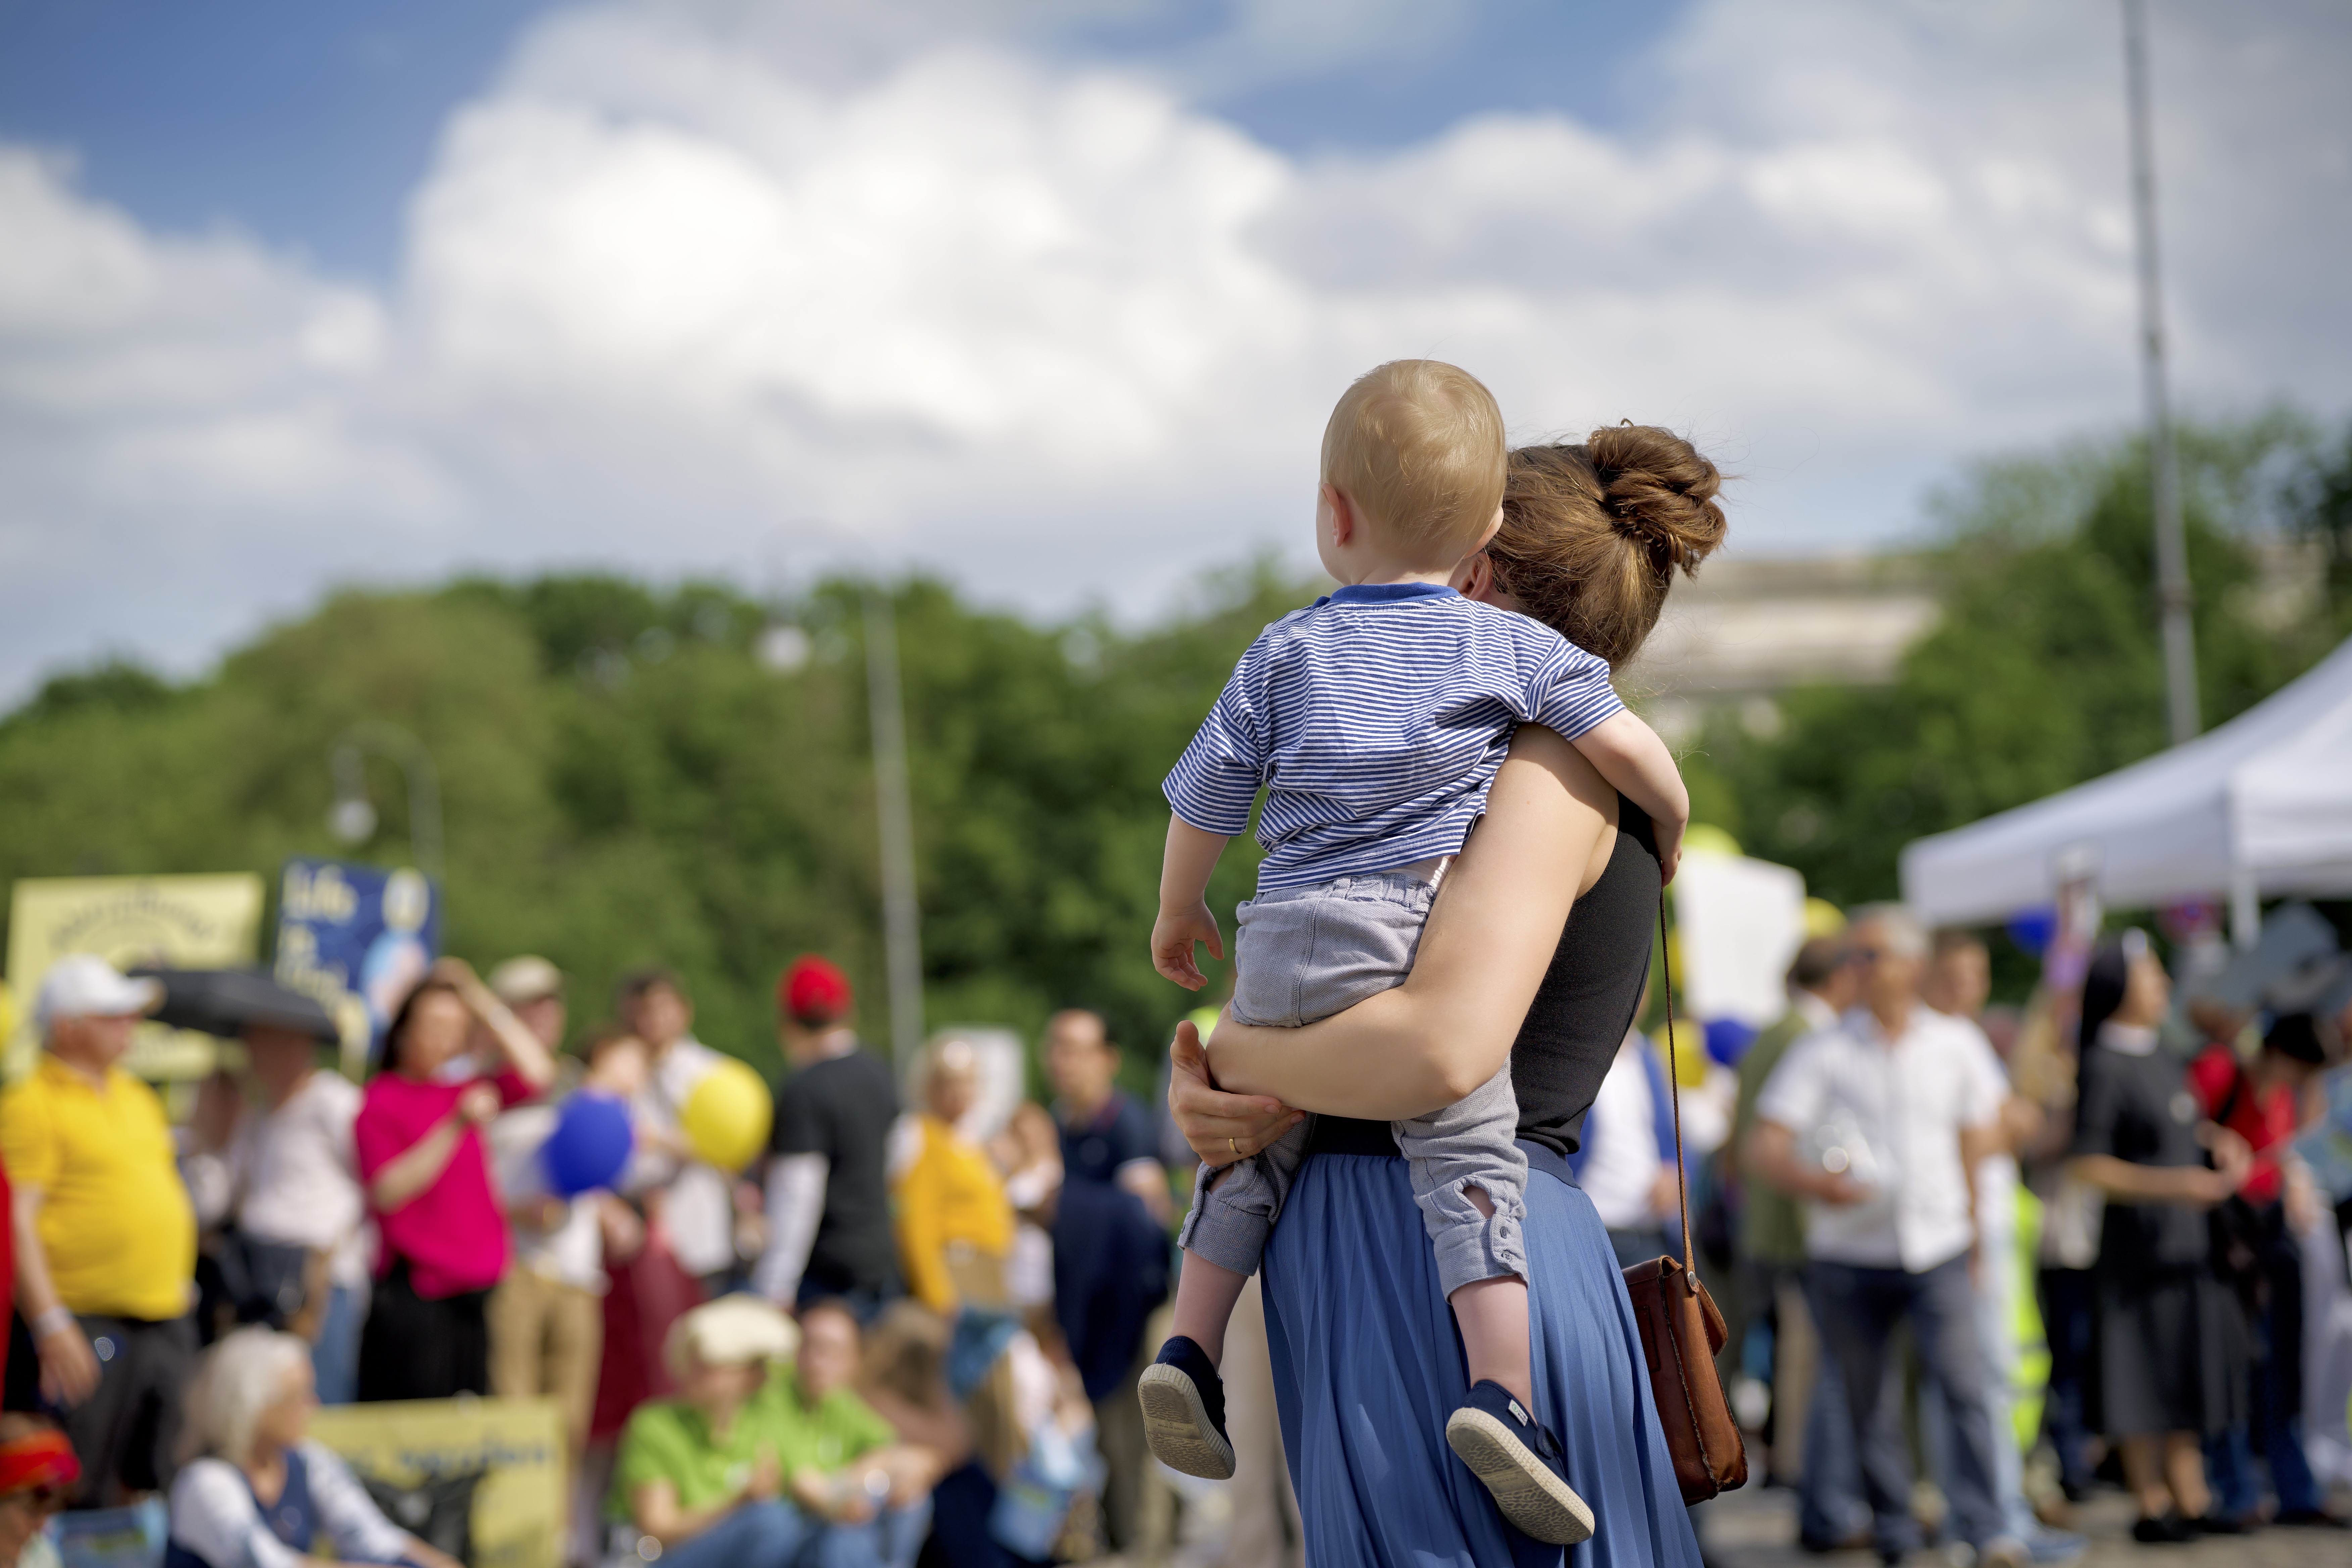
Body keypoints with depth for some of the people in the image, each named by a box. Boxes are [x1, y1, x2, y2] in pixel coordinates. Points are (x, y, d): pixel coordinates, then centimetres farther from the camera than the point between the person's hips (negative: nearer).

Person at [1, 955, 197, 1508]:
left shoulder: (135, 1096, 18)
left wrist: (179, 1284, 21)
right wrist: (50, 1325, -21)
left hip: (167, 1323, 8)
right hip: (86, 1328, -8)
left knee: (152, 1484, 9)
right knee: (79, 1498, -8)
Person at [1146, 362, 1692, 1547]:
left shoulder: (1283, 653, 12)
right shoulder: (1510, 647, 7)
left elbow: (1204, 805, 17)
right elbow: (1626, 745, 0)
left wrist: (1179, 917, 34)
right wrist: (1671, 830, 21)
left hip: (1281, 939, 3)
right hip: (1418, 938, -3)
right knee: (1470, 1156, -6)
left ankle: (1192, 1341, 15)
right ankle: (1499, 1389, -22)